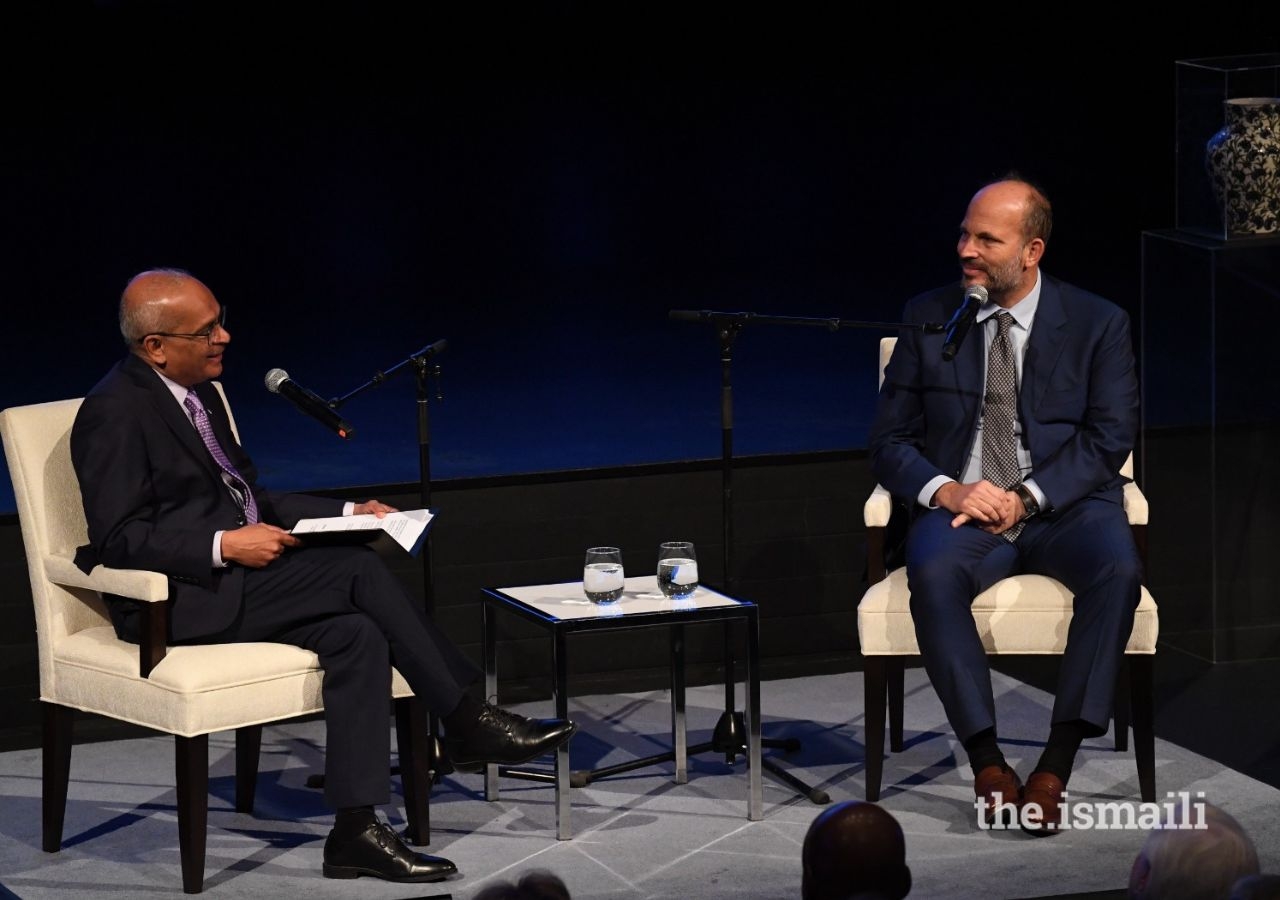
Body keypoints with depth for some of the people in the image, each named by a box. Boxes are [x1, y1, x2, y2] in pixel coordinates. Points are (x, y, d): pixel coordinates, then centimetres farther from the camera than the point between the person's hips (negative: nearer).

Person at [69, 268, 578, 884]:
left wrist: (346, 513, 8)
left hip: (233, 577, 9)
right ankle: (466, 722, -14)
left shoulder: (198, 393, 16)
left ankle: (356, 832, -19)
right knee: (356, 568, -23)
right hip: (181, 600, -9)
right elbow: (118, 541, -18)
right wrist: (225, 546, -25)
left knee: (356, 634, -17)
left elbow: (249, 501, 21)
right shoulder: (115, 412, -12)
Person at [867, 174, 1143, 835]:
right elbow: (890, 441, 8)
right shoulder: (927, 319, 9)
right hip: (961, 507, 1)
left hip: (1062, 506, 0)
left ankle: (1057, 763, -29)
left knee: (1118, 566, -34)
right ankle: (987, 762, -27)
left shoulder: (1098, 324, 6)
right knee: (932, 572, -35)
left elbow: (1110, 438, -2)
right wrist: (945, 491, -14)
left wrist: (1026, 498, -16)